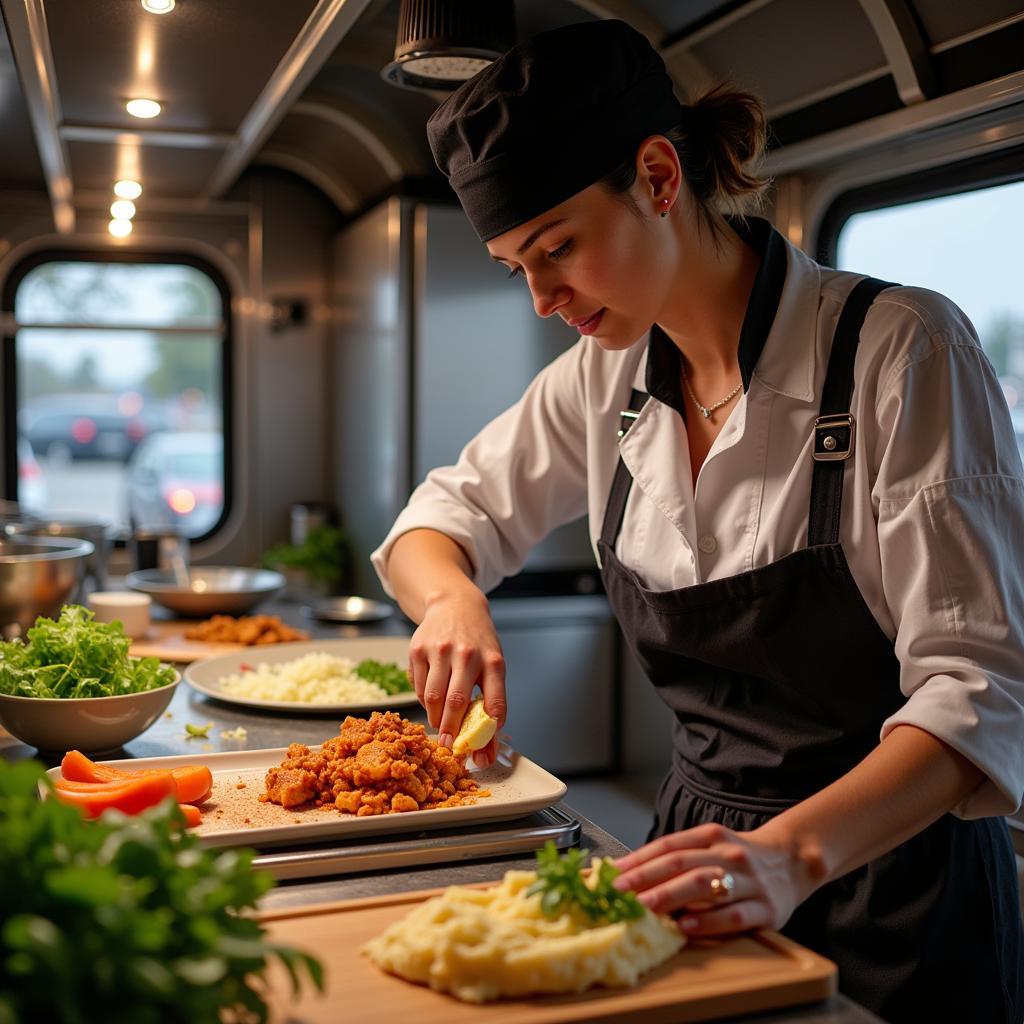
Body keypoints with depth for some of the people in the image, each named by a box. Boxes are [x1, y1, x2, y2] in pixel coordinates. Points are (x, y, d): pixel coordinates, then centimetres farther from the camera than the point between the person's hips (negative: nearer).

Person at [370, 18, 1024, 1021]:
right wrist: (452, 598, -15)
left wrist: (795, 852, -37)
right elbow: (449, 515, 8)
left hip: (890, 879, -5)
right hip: (702, 858, 5)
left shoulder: (901, 349, -19)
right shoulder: (606, 377, -2)